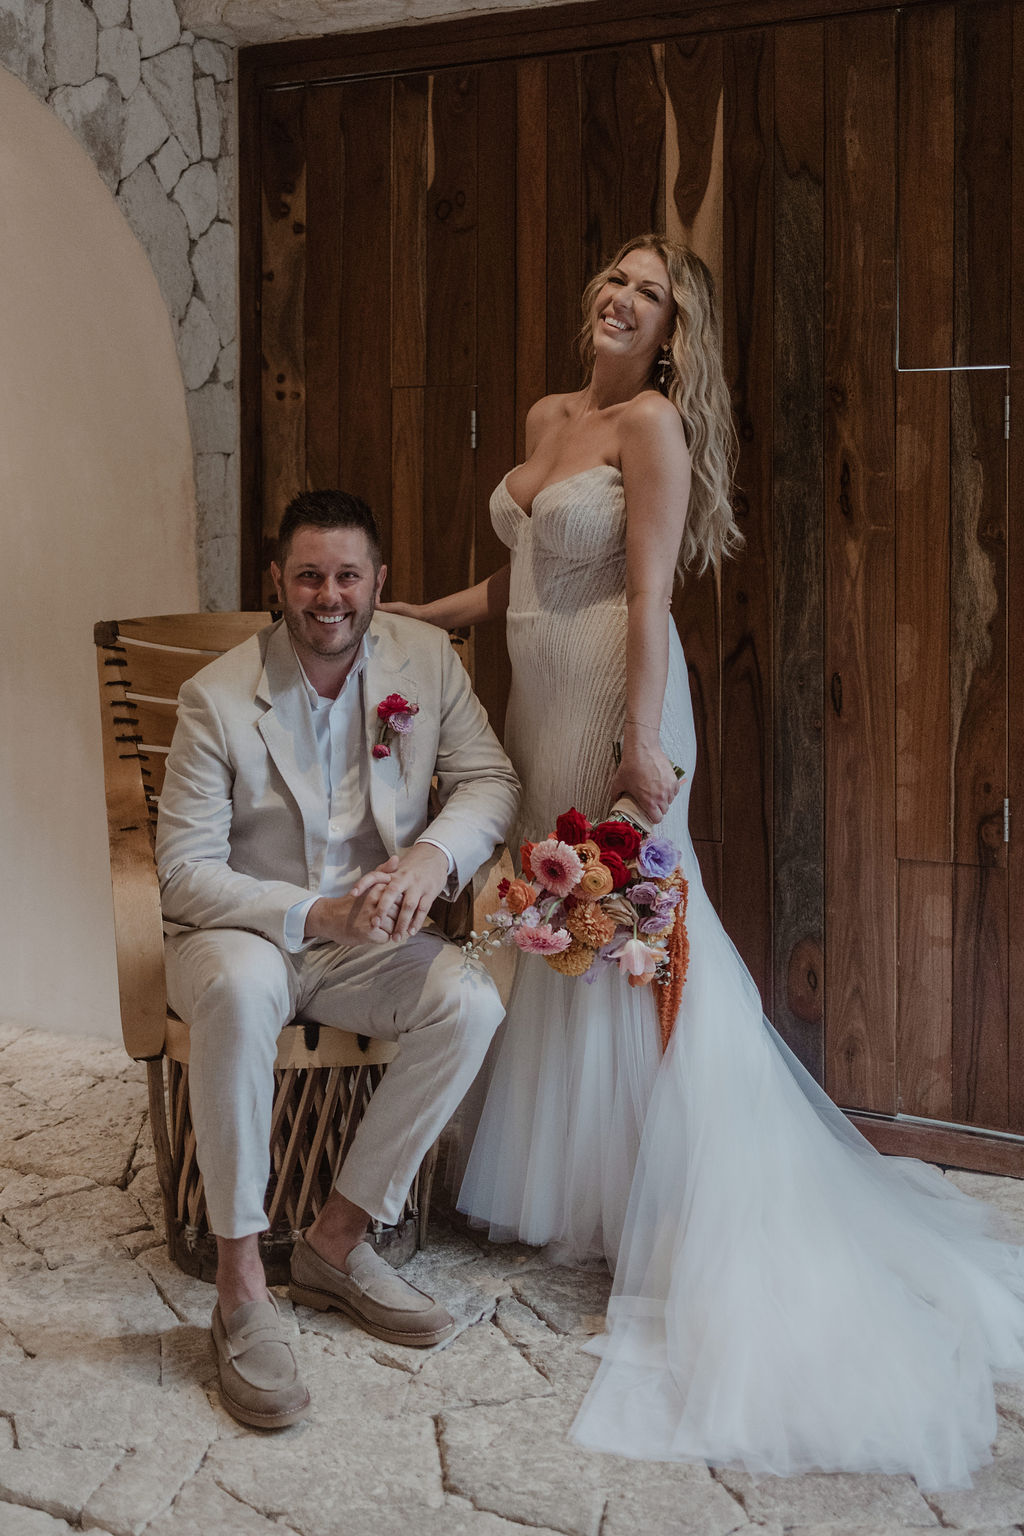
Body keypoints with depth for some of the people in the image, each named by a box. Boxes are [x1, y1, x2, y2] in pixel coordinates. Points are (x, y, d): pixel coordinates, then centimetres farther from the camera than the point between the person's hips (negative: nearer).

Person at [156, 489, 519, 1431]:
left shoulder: (426, 658, -4)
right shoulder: (219, 698, -15)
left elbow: (490, 780, -3)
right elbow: (185, 873, -16)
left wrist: (433, 856, -25)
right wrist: (313, 915, -31)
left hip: (369, 938, 4)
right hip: (242, 933, -4)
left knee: (472, 1000, -24)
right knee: (239, 988, -38)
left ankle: (338, 1239, -10)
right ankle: (240, 1281, -26)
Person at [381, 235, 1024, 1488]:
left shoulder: (654, 425, -9)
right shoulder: (547, 417, 14)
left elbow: (649, 595, -17)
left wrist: (640, 744, -23)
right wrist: (403, 615, 21)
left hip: (611, 700, -8)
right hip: (539, 695, 8)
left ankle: (661, 1204, 7)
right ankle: (566, 1180, 26)